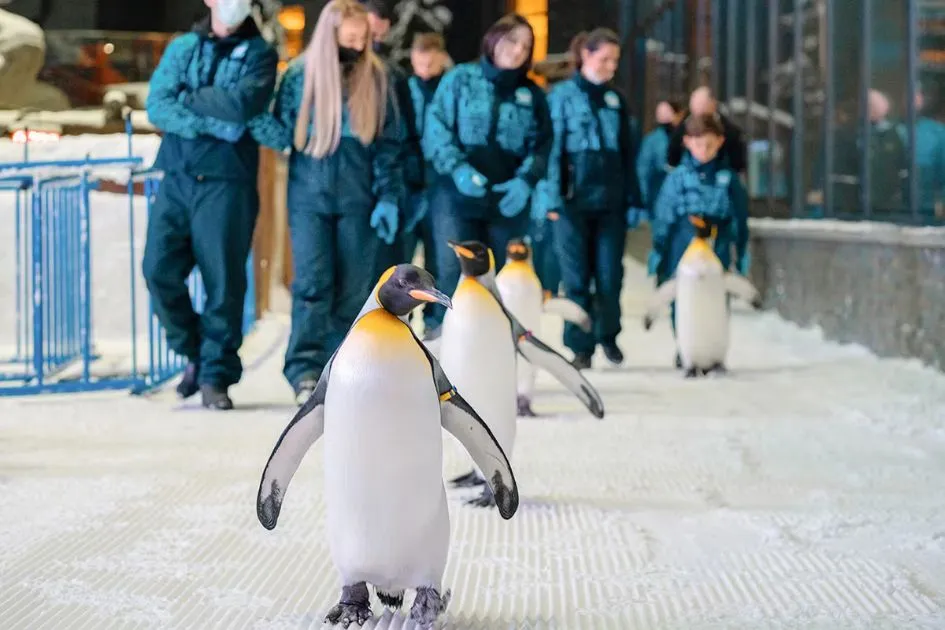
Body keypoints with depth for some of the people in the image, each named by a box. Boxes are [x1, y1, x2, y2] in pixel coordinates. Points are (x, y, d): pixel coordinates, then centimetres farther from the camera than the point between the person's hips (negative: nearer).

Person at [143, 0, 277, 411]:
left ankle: (216, 374, 7)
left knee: (223, 281, -3)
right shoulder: (182, 48, 13)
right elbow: (157, 106, -1)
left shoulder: (258, 54, 5)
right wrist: (210, 124, -13)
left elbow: (242, 104, -14)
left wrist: (188, 99, -3)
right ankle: (194, 353, 16)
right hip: (177, 177, 3)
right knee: (160, 271, -4)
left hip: (226, 181, -3)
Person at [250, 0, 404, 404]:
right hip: (309, 197, -1)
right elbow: (277, 130, 7)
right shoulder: (299, 75, 2)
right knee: (313, 284, -13)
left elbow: (388, 142, 6)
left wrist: (388, 197, -1)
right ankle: (304, 371, -17)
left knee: (351, 291, 2)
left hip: (357, 199, 1)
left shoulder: (374, 77, 5)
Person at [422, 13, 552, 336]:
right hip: (457, 194, -3)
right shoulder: (460, 79, 2)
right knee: (453, 274, -11)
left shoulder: (532, 94, 11)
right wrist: (457, 168, -19)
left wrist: (526, 180, -12)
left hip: (509, 200, 3)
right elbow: (436, 129, -5)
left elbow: (541, 145, 6)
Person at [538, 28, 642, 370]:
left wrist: (633, 199, 8)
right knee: (577, 278, 1)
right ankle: (580, 347, 8)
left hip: (611, 200, 3)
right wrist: (554, 197, -11)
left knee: (610, 275, 3)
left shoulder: (616, 100, 13)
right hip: (575, 200, -3)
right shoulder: (562, 95, 0)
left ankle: (608, 336, 21)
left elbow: (628, 153, 13)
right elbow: (553, 148, -5)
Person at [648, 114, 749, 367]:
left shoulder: (728, 178, 6)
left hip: (717, 249, 1)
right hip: (683, 249, 0)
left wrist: (742, 256, 13)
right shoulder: (677, 178, 3)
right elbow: (662, 218, 5)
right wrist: (658, 257, 4)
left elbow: (740, 220, 13)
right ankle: (684, 352, 14)